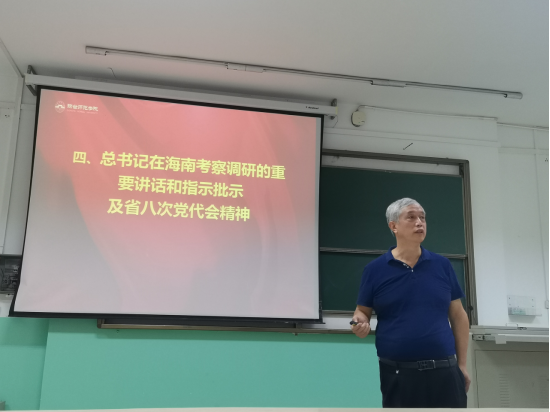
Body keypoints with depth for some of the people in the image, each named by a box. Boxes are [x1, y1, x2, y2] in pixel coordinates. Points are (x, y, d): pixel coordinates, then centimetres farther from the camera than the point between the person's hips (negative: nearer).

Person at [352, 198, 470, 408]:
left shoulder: (442, 265, 5)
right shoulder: (375, 269, -1)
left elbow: (458, 317, 9)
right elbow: (362, 312, 6)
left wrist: (462, 364, 7)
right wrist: (360, 323, -17)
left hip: (444, 371, 2)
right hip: (397, 374, -1)